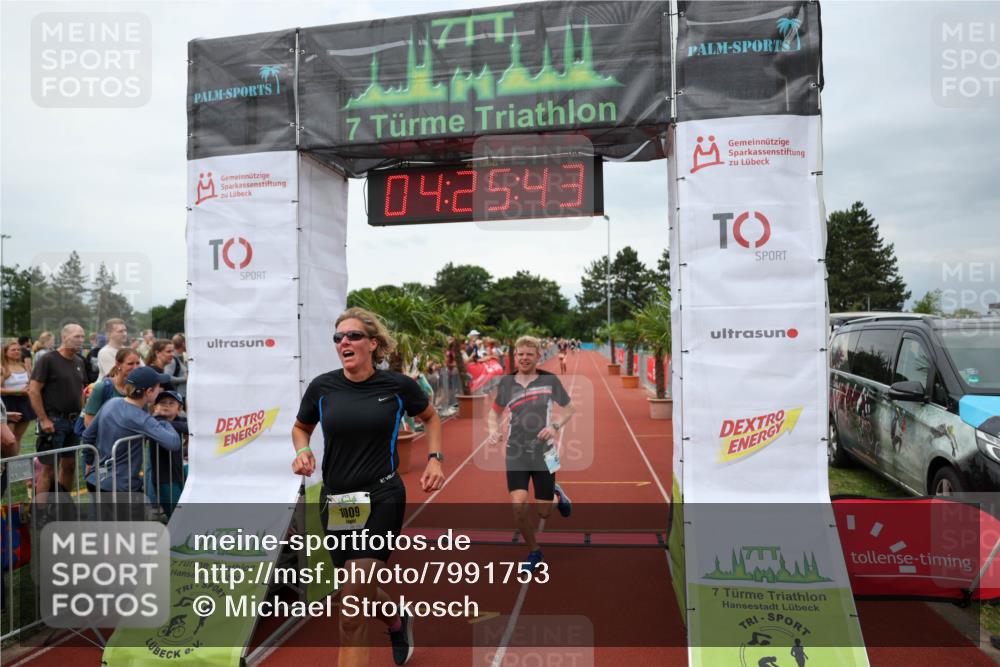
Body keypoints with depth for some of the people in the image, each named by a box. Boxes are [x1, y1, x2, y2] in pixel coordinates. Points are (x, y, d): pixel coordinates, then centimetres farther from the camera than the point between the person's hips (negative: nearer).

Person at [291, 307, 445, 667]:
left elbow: (430, 417, 13)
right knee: (361, 591, 19)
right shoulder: (322, 386, -2)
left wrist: (434, 459, 1)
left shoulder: (398, 385, -6)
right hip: (335, 500, 4)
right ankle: (398, 620, 53)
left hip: (382, 499, -4)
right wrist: (302, 451, -5)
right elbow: (301, 427, 16)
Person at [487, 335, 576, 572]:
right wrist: (493, 430, -8)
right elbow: (495, 411, 12)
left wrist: (555, 426, -13)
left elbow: (570, 409, 5)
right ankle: (534, 551, 15)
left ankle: (557, 495, 42)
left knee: (543, 512, 4)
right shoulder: (506, 382, -1)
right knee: (518, 506, -12)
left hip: (544, 453, -1)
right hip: (515, 454, 1)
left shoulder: (549, 380, -6)